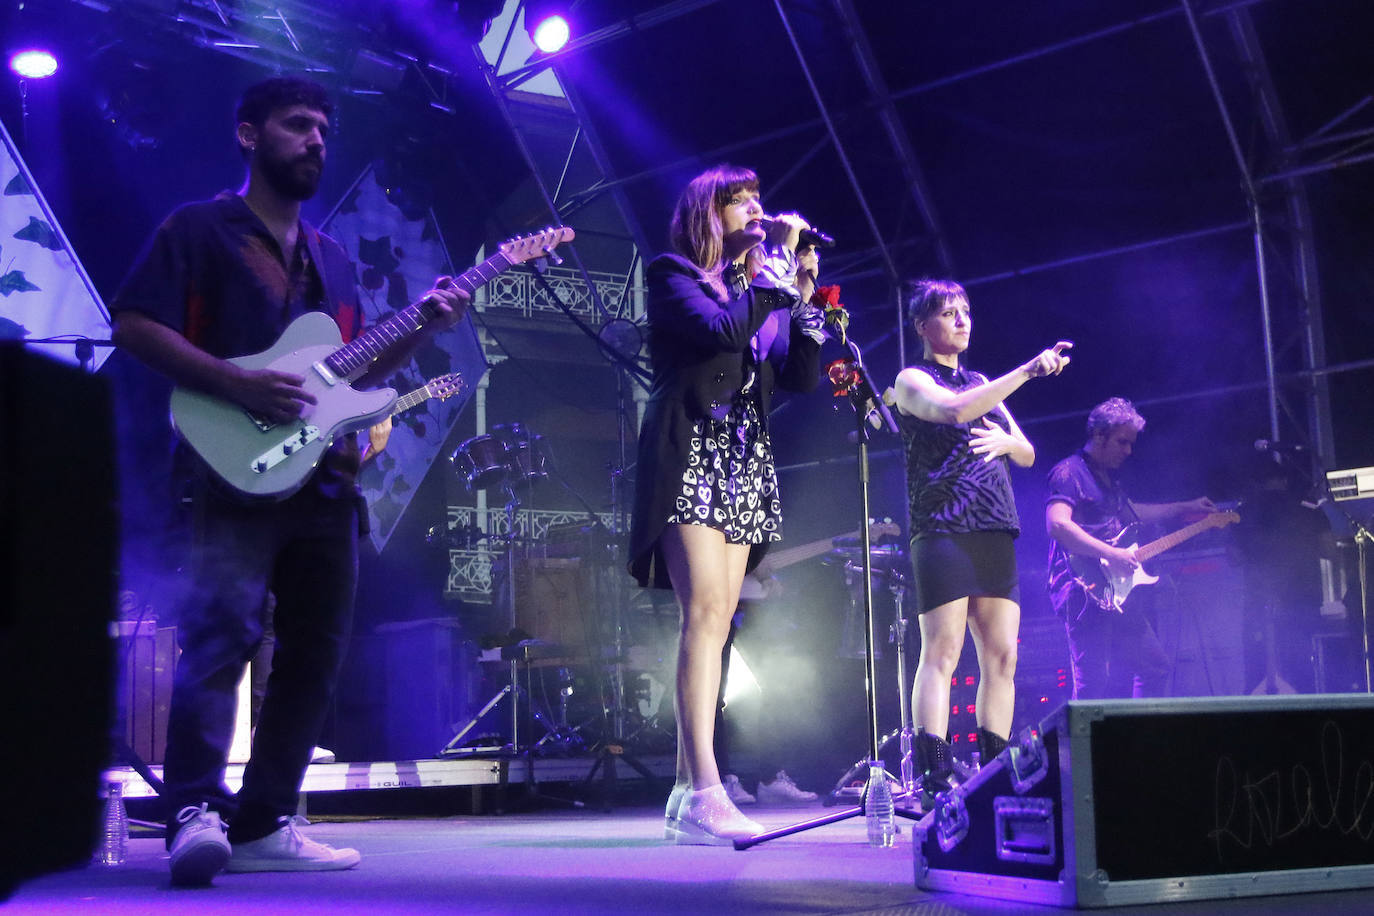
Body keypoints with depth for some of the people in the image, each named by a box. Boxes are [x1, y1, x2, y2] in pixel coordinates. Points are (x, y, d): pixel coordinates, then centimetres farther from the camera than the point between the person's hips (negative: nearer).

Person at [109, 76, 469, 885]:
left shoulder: (331, 258, 24)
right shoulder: (199, 228, 4)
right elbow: (134, 325, -7)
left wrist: (426, 329, 6)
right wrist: (238, 384, -18)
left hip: (326, 473, 7)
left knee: (316, 650, 5)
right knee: (225, 627, -21)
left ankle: (263, 823, 10)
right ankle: (197, 813, -22)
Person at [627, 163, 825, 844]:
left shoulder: (765, 292, 21)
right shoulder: (672, 274, 3)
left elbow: (803, 378, 10)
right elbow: (722, 331, -17)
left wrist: (803, 295, 2)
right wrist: (777, 267, -9)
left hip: (744, 465, 7)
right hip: (690, 454, -7)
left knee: (712, 623, 2)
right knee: (706, 612, -20)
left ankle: (687, 795, 2)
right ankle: (705, 793, -27)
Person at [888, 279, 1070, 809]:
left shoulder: (984, 384, 23)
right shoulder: (912, 381, 4)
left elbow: (1028, 455, 21)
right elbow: (955, 410, -19)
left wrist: (1007, 440, -2)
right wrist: (1028, 370, -20)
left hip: (996, 534, 7)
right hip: (943, 530, -6)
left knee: (1001, 655, 2)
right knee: (942, 651, -13)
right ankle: (934, 780, -16)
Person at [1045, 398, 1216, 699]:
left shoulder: (1109, 476, 22)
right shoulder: (1070, 472, -8)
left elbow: (1130, 512, 40)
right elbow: (1057, 524, -23)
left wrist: (1186, 508, 39)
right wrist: (1111, 554, -25)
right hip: (1086, 590, -10)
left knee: (1155, 666, 13)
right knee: (1093, 681, -14)